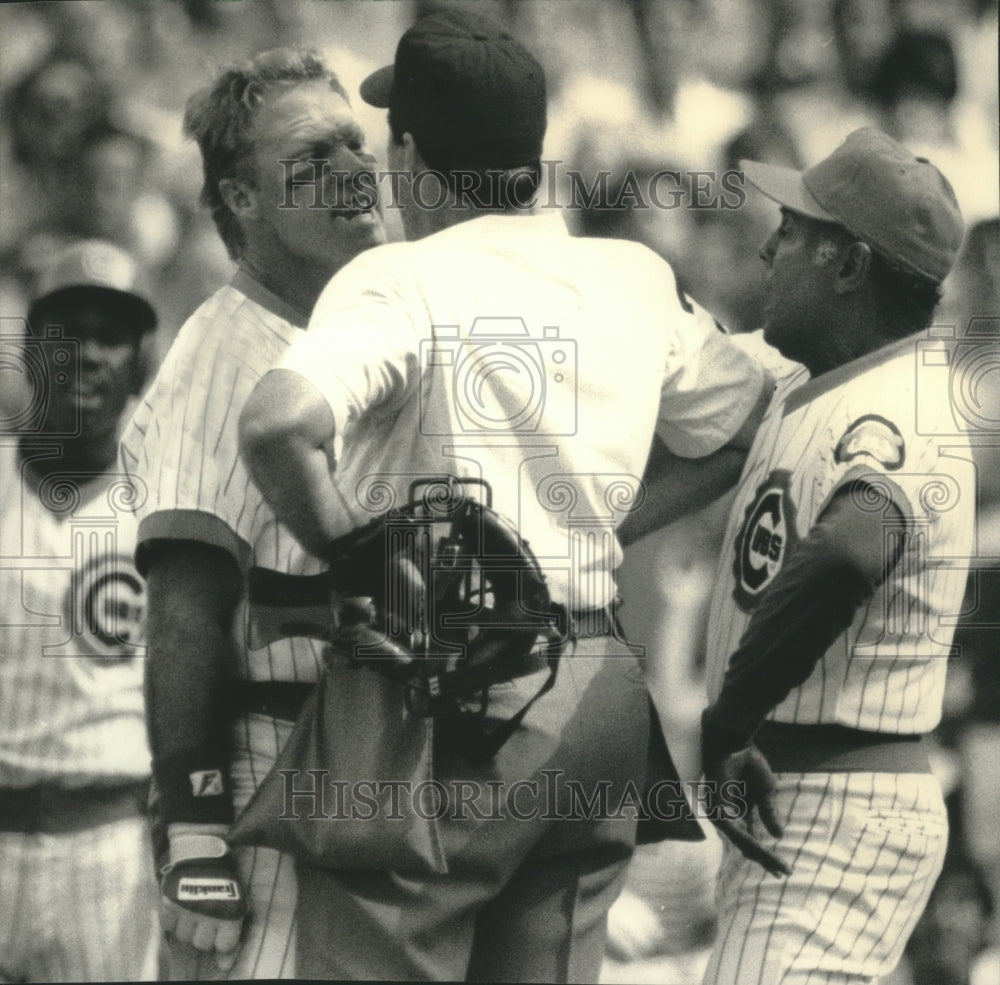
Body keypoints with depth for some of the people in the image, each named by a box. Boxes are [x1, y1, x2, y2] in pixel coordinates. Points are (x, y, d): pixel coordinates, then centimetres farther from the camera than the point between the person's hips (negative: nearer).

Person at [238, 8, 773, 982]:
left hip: (443, 694, -6)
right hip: (605, 693, 6)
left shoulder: (401, 281, -11)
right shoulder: (638, 280, 8)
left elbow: (280, 424, -28)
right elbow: (739, 425, 24)